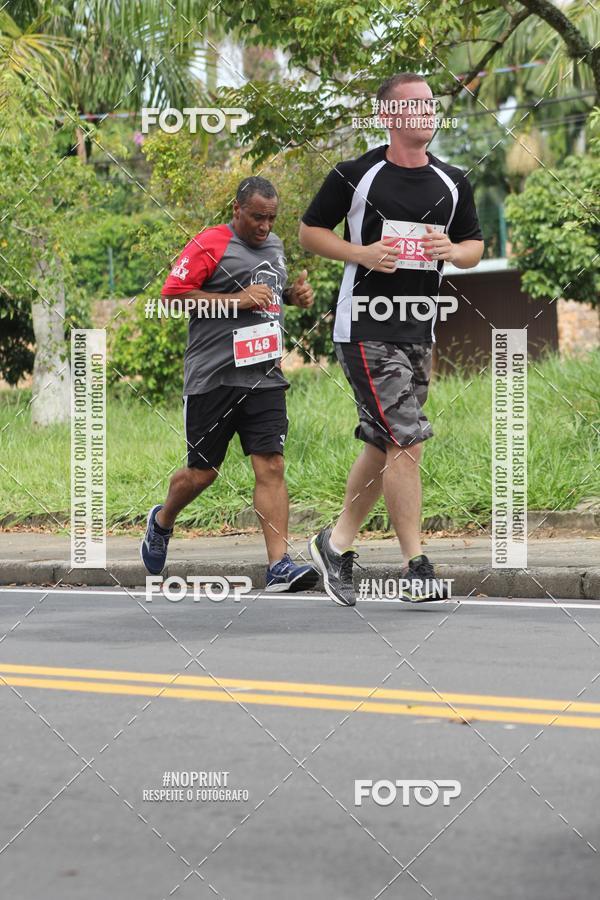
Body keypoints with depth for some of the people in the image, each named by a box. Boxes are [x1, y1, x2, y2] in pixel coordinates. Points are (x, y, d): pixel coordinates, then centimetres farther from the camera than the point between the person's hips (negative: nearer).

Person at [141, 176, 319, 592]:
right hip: (213, 380, -5)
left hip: (264, 378, 5)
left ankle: (279, 565, -14)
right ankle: (162, 521, 37)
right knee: (202, 473, 6)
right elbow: (172, 294, -14)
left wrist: (293, 293, 12)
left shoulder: (274, 245, 17)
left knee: (272, 467, -9)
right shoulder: (209, 244, -7)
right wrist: (236, 300, -19)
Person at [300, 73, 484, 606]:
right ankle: (416, 567, -8)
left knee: (384, 446, 13)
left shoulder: (452, 183, 9)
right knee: (407, 441, -13)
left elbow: (475, 247, 17)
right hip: (365, 327, -6)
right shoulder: (355, 175, -5)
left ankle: (338, 542, 29)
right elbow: (310, 231, 2)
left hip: (419, 329, 6)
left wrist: (453, 252, -6)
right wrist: (362, 254, -14)